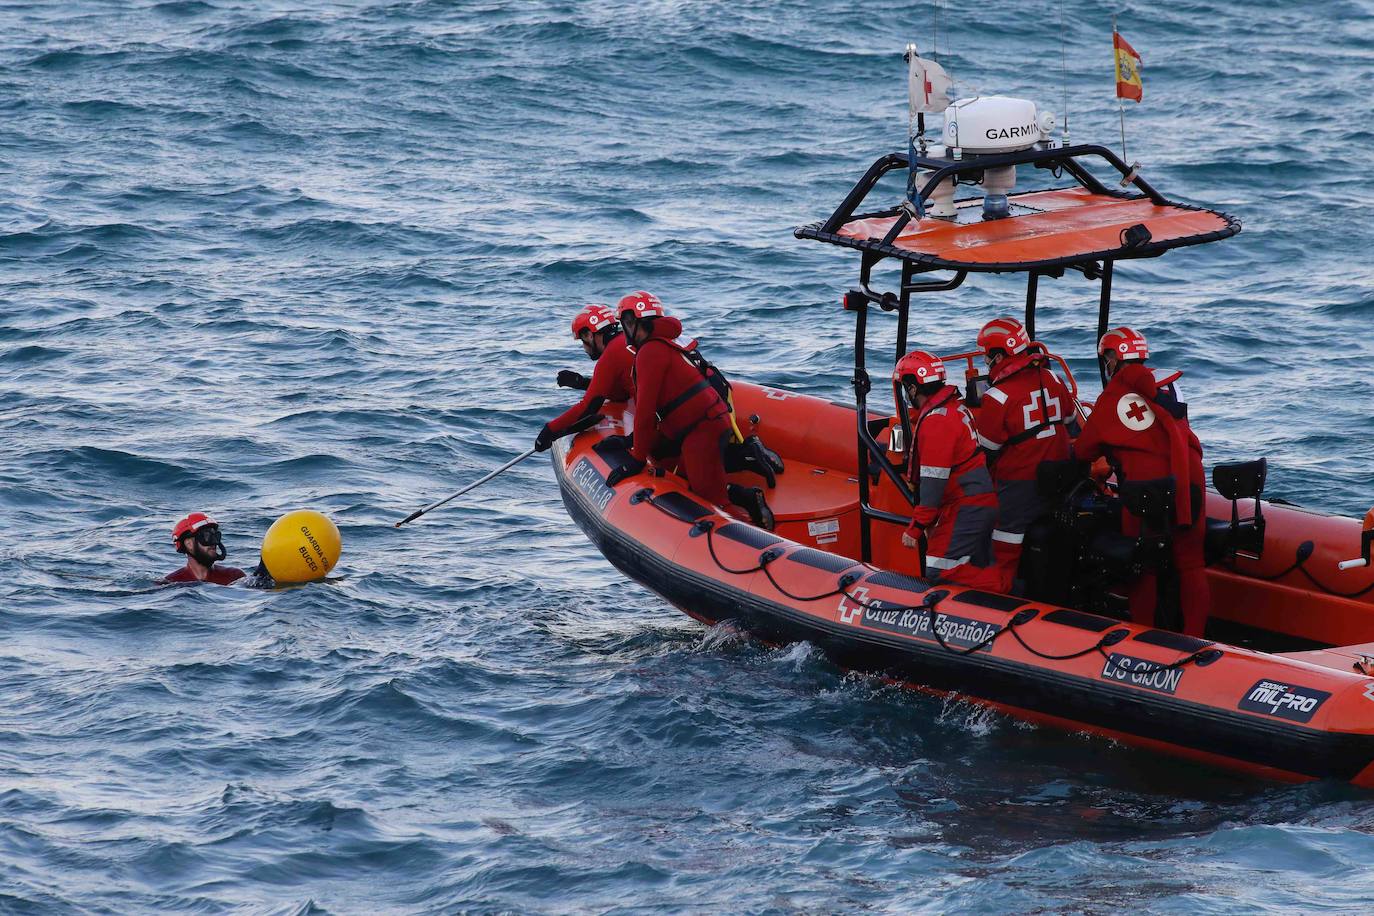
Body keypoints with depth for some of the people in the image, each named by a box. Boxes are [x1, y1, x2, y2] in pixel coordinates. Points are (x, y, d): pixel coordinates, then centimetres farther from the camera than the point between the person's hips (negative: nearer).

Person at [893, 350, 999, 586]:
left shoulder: (936, 420, -18)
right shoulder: (956, 408, 14)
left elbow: (934, 481, -21)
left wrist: (916, 527, -17)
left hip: (964, 511, -10)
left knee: (939, 575, -13)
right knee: (980, 574, 14)